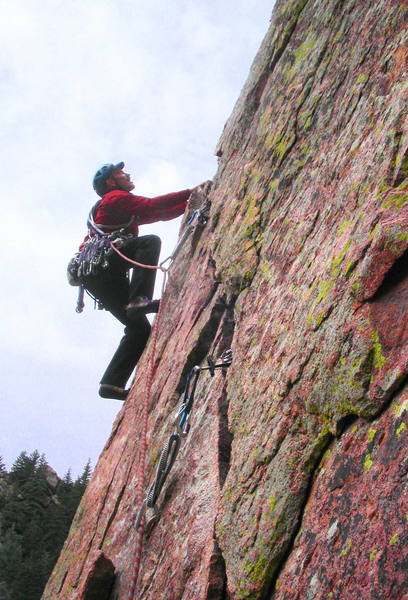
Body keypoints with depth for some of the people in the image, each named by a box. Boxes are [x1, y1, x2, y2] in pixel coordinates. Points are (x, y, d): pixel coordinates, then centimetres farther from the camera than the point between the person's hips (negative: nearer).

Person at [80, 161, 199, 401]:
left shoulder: (126, 211, 33)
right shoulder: (115, 197, 5)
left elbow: (162, 214, 30)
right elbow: (151, 205, -10)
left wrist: (192, 202, 21)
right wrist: (190, 192, -7)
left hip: (103, 276, 9)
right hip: (98, 265, -9)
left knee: (139, 327, 4)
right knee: (150, 242, -25)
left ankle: (113, 383, 0)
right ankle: (140, 300, -33)